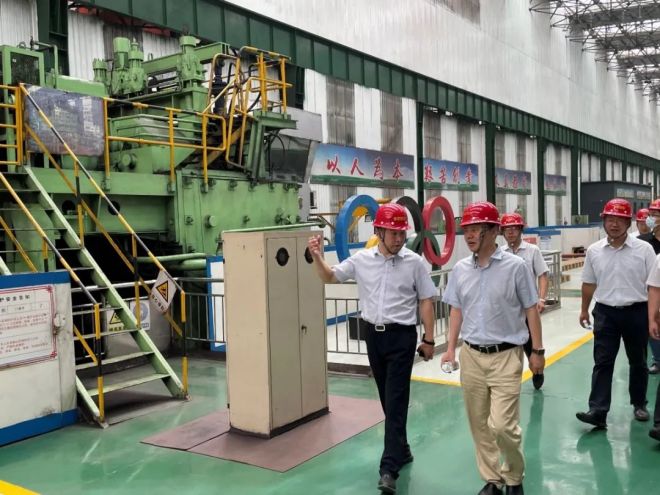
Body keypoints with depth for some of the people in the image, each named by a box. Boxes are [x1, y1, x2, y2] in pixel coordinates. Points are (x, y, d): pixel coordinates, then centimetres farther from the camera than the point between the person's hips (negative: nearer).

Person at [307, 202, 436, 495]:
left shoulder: (414, 262, -6)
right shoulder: (361, 259, 0)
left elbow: (426, 301, -1)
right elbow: (329, 277, 8)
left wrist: (429, 340, -1)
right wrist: (317, 257, -11)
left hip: (401, 336, -4)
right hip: (373, 334, 4)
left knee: (396, 400, -7)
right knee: (387, 398, 15)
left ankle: (389, 468, -7)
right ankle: (401, 450, 34)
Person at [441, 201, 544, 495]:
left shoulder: (515, 266, -8)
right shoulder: (460, 269, 4)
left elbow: (531, 309, -2)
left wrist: (537, 350, -1)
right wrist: (450, 349, 7)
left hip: (506, 355, -4)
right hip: (471, 355, 4)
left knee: (502, 425, -7)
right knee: (479, 424, 10)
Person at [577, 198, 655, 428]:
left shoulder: (644, 249, -6)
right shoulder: (594, 250, 0)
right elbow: (589, 283, 10)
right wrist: (584, 309, 15)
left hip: (636, 312, -1)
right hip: (605, 313, 1)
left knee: (637, 361, 15)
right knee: (602, 362, -2)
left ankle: (639, 404, 33)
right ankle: (598, 411, -4)